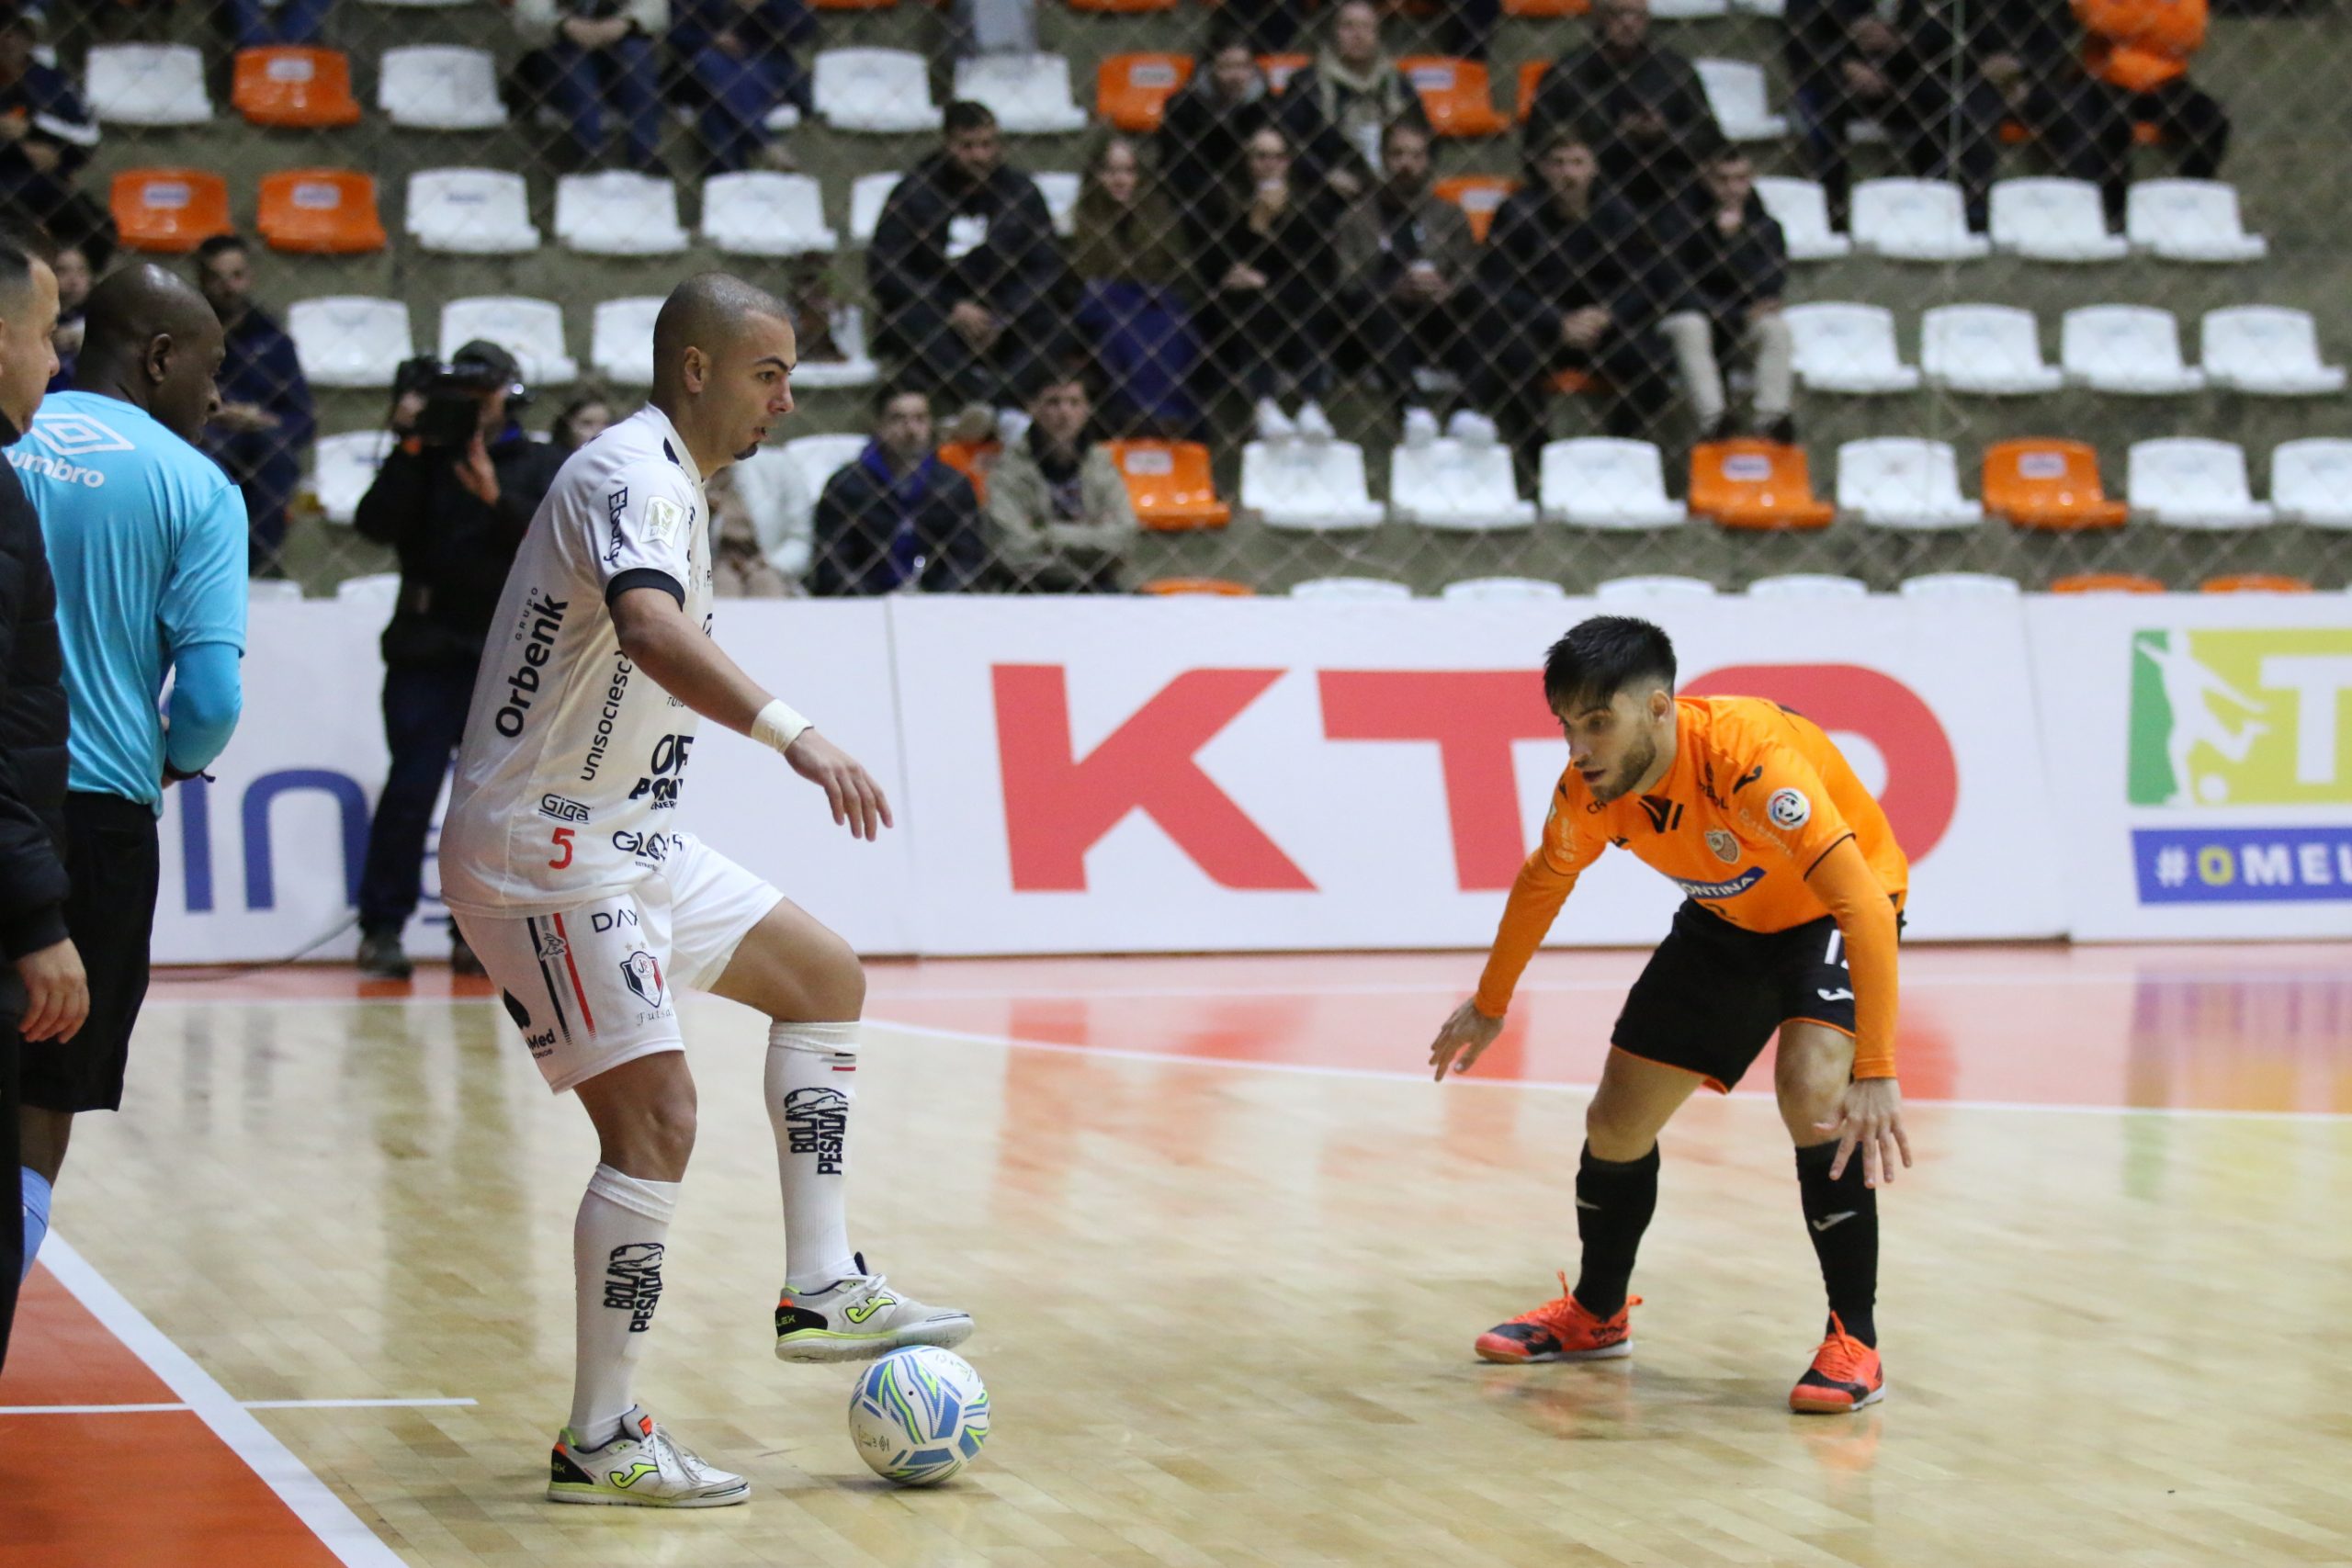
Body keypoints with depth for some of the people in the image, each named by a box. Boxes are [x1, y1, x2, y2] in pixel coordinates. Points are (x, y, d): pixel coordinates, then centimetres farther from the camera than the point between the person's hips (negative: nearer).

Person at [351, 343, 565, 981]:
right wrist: (409, 449, -13)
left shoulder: (544, 466, 9)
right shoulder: (426, 460, 9)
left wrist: (497, 501, -21)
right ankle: (382, 929, -9)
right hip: (425, 651, -1)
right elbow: (376, 523, -6)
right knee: (412, 788, -11)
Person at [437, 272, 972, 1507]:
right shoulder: (632, 477, -19)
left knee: (823, 978, 16)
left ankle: (822, 1290, 16)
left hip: (627, 842, 11)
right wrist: (791, 732, -50)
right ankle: (598, 1441, -7)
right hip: (546, 858, -11)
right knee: (655, 1121, -14)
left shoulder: (664, 481, 14)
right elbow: (650, 632, -40)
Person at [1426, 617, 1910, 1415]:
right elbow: (1544, 880, 4)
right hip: (1726, 921, 6)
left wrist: (1875, 1074, -51)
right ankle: (1596, 1313, 32)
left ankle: (1854, 1342, -17)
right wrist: (1489, 1005, 15)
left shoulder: (1747, 756, -40)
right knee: (1617, 1117, 5)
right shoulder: (1591, 786, -20)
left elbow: (1866, 905, -45)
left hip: (1831, 915, -6)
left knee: (1812, 1089, -30)